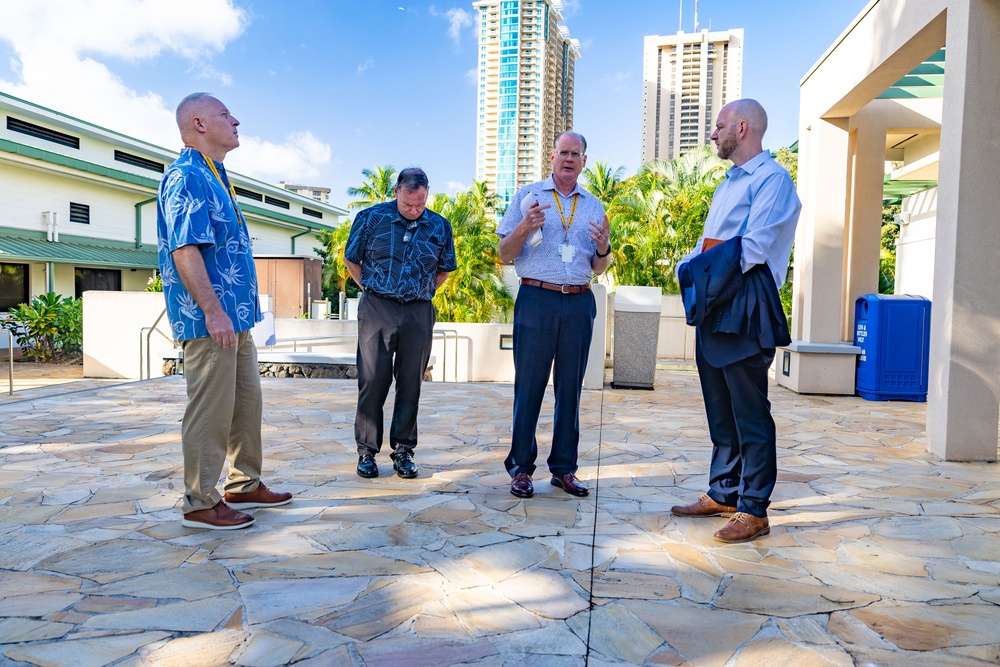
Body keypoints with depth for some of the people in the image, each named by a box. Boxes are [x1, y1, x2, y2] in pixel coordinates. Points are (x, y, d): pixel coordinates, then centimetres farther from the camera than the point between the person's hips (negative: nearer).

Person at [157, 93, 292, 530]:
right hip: (210, 319, -10)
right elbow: (184, 250, -21)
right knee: (211, 410, -3)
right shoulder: (187, 176, -12)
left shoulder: (213, 176, 19)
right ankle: (200, 504, 9)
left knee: (246, 403, 16)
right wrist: (214, 312, -24)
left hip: (235, 317, 10)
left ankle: (244, 486, 28)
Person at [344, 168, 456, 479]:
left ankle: (403, 451, 17)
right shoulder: (371, 218, 0)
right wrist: (373, 290, 4)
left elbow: (444, 270, 18)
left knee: (410, 383, 6)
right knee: (372, 381, 0)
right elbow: (351, 261, 8)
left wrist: (421, 293, 9)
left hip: (419, 313, 2)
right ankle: (366, 451, 12)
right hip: (377, 310, -2)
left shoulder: (440, 226, 6)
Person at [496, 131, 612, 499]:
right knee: (529, 384, -1)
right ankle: (521, 467, 8)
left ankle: (564, 468, 15)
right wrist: (524, 228, -16)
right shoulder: (528, 195, 6)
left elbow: (598, 269, 17)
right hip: (537, 299, -3)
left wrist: (603, 249, -5)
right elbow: (505, 255, 3)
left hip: (579, 304, 3)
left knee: (570, 386, 6)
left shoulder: (593, 206, 15)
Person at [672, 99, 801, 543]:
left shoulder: (772, 178, -7)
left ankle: (753, 510, 4)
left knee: (749, 411, -4)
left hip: (744, 305, -9)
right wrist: (691, 265, 3)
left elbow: (752, 249, -17)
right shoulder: (730, 182, 22)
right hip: (715, 306, 9)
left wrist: (708, 272, -9)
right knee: (720, 407, 14)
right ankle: (722, 493, 25)